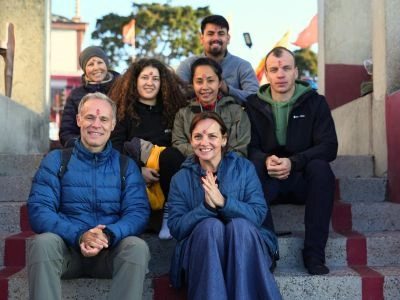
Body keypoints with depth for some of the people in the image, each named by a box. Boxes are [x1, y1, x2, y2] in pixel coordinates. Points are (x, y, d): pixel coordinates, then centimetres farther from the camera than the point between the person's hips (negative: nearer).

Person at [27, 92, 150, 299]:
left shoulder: (126, 165, 10)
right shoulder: (55, 160, 6)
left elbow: (138, 212, -2)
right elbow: (38, 209, -5)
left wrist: (108, 235, -24)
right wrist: (79, 236, -22)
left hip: (111, 250, 1)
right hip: (67, 247, 0)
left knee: (138, 247, -30)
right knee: (43, 243, -32)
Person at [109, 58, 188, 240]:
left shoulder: (172, 111, 18)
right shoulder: (124, 111, 12)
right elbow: (115, 149, 0)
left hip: (164, 178, 1)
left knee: (171, 156, -31)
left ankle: (170, 214, -24)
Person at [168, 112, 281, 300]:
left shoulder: (244, 168, 3)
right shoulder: (181, 179, 4)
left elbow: (259, 215, -9)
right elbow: (175, 228, -6)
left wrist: (223, 202, -26)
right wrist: (206, 206, -23)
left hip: (245, 248, 0)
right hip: (199, 252, 0)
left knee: (239, 224, -31)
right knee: (212, 225, -30)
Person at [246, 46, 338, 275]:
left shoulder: (315, 102, 3)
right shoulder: (254, 105, 6)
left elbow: (329, 146, -8)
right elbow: (250, 147, 0)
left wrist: (293, 162, -24)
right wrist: (266, 161, -24)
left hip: (303, 180, 0)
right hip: (269, 180, 1)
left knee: (320, 167, -33)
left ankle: (315, 254, -28)